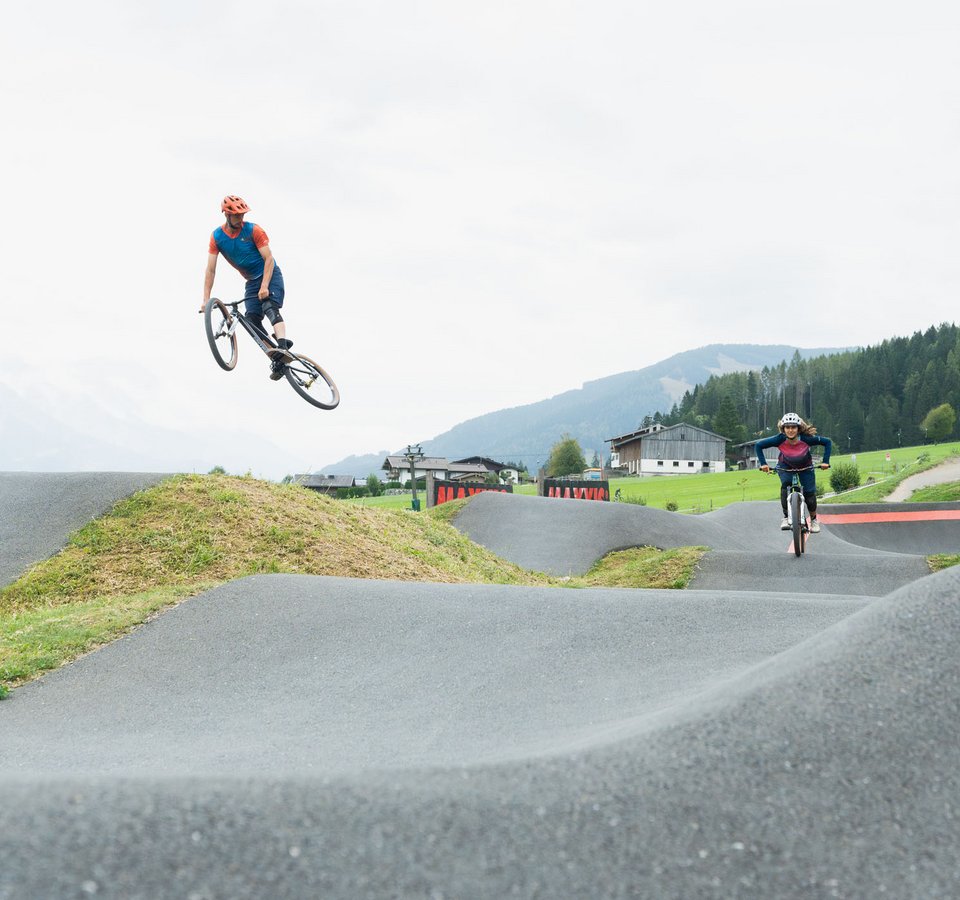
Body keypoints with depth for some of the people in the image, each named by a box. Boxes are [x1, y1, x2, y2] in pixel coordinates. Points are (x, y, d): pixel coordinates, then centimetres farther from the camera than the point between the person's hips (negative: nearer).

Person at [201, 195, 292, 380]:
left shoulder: (253, 230, -15)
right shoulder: (217, 237, -7)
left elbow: (269, 258, -17)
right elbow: (211, 269, -8)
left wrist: (264, 287, -29)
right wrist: (206, 299, -15)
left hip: (270, 274, -4)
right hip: (251, 281, 4)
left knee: (269, 307, -29)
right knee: (252, 319, -11)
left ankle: (283, 347, -49)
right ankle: (277, 359, -10)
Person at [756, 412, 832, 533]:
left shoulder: (807, 439, -33)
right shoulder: (780, 439, -31)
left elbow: (827, 442, -21)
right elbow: (759, 445, -19)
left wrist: (825, 462, -26)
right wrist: (763, 463, -26)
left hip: (805, 467, 0)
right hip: (785, 467, 0)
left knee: (810, 493, -7)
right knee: (785, 485, -28)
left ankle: (813, 520, 19)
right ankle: (786, 517, -19)